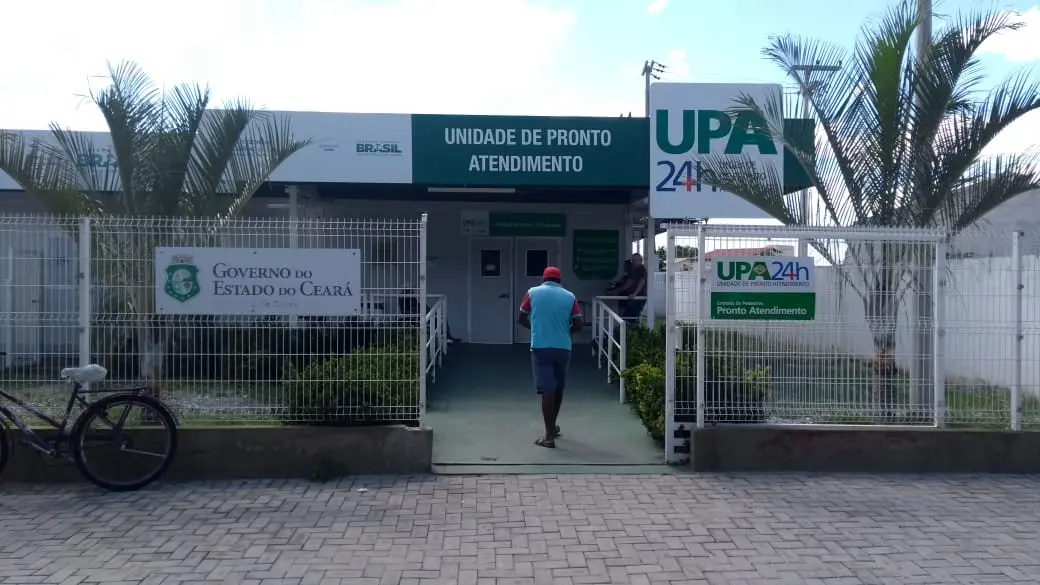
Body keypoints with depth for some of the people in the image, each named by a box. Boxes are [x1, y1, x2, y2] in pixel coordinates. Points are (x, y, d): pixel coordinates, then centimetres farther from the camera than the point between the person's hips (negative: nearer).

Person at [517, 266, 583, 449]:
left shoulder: (533, 292, 4)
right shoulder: (569, 296, 5)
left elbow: (521, 319, 10)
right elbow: (578, 325, 3)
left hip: (540, 348, -2)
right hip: (563, 348, 2)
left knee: (547, 389, -4)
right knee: (558, 388, 17)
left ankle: (549, 436, -6)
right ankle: (553, 426, 33)